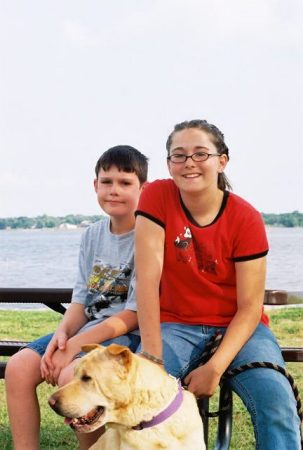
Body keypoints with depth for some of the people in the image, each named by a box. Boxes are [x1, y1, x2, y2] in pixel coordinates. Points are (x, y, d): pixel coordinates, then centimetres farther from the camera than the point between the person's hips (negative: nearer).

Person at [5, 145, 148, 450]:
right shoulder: (92, 235, 11)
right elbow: (81, 299, 11)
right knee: (19, 367, -11)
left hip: (129, 334, -7)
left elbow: (134, 314, -15)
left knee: (72, 375, -31)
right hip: (87, 326, 7)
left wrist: (75, 345, -19)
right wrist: (63, 332, -11)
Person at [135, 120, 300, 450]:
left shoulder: (246, 218, -10)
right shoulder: (157, 197, -9)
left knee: (276, 398, -27)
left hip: (237, 328, 0)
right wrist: (152, 354, -23)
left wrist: (215, 368, -23)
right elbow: (148, 277, -17)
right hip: (176, 325, 0)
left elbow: (250, 306, -11)